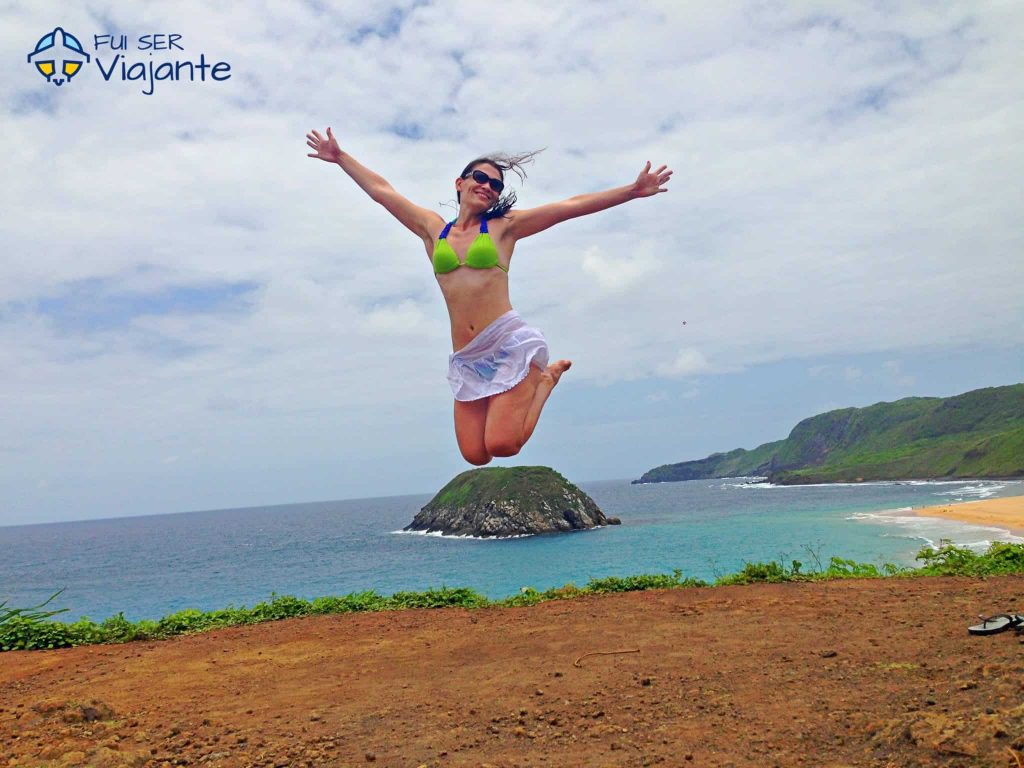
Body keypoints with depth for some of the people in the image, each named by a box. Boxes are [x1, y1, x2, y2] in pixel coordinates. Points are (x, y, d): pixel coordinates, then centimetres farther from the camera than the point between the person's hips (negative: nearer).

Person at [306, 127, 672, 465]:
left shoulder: (504, 226, 7)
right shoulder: (433, 229, 16)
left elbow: (572, 206, 1)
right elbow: (381, 190, 23)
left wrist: (632, 190, -4)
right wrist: (340, 157, 28)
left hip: (510, 344, -4)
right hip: (467, 358, 4)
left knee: (501, 445, -14)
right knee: (475, 455, 0)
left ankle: (544, 379, 13)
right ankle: (515, 396, 29)